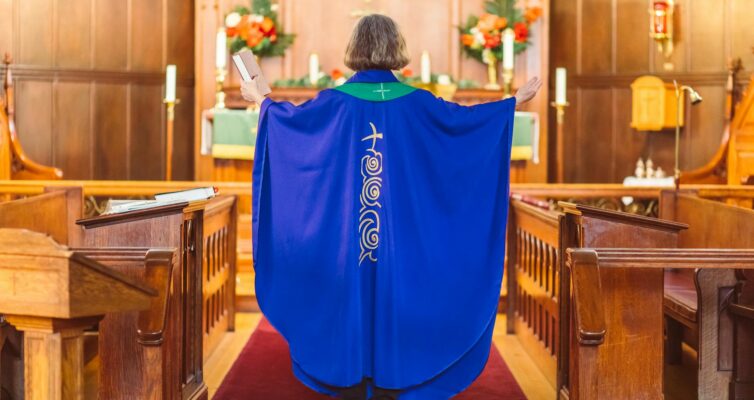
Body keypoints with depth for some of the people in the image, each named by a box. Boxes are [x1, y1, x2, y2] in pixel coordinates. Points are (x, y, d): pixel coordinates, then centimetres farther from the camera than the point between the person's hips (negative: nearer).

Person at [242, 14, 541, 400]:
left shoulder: (338, 99, -5)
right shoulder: (413, 100, -4)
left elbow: (291, 116, 5)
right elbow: (464, 117, 0)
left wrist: (259, 98, 25)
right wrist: (518, 99, 11)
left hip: (348, 227, 0)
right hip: (399, 229, 0)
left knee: (352, 293, 8)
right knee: (393, 295, 7)